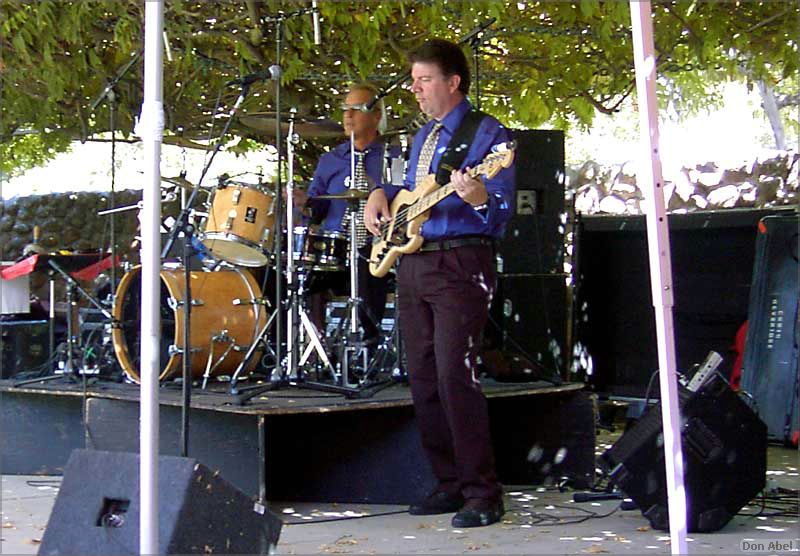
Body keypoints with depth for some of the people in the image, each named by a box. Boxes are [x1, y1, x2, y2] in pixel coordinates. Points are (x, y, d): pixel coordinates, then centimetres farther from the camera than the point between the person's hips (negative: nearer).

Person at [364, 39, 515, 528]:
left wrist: (480, 199, -32)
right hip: (411, 262, 8)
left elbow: (502, 215, -12)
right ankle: (451, 483, 17)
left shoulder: (488, 134, -5)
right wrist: (382, 195, 13)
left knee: (455, 374, -15)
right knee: (423, 378, 8)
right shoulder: (422, 137, 19)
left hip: (460, 263, -8)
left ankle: (483, 494, -9)